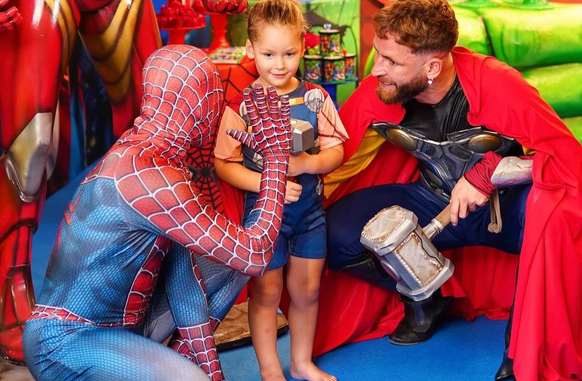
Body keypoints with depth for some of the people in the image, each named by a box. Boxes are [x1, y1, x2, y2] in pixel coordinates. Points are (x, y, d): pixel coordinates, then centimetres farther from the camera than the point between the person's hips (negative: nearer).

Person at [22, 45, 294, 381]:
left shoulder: (139, 149, -1)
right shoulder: (148, 175, -29)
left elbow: (180, 256, -3)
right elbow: (255, 255, -24)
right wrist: (277, 156, -16)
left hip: (126, 316, 9)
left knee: (232, 261, 7)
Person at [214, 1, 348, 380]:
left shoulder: (315, 97, -5)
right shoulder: (240, 105, -13)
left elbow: (336, 151, -4)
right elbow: (224, 164, -13)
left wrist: (304, 164, -24)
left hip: (310, 208, 3)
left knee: (307, 290, 16)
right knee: (267, 292, 10)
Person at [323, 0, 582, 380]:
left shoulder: (495, 84, -26)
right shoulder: (377, 93, -16)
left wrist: (486, 172, -33)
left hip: (506, 203, -3)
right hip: (435, 202, 4)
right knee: (339, 236, -18)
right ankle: (425, 297, 11)